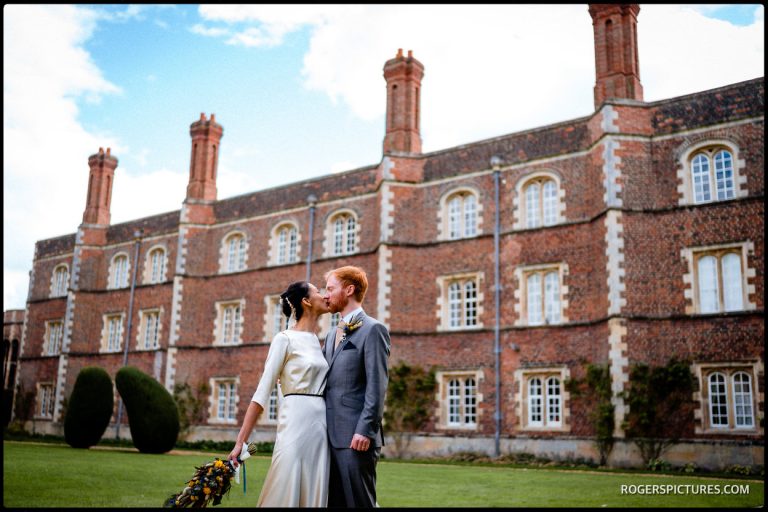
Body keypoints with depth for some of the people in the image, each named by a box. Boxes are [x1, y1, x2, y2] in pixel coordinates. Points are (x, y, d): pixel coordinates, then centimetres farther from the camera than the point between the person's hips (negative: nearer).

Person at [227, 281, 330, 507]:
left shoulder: (318, 341, 15)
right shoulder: (285, 339, -6)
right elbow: (263, 390, -10)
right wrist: (240, 441, -13)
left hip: (321, 426, 7)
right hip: (295, 424, -7)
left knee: (314, 498, 8)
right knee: (284, 495, -4)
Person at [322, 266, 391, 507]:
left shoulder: (372, 329, -5)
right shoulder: (332, 334, 21)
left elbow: (377, 385, -13)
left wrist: (365, 430, -18)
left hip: (355, 436, -8)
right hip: (331, 434, 8)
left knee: (358, 501, -4)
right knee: (334, 501, 12)